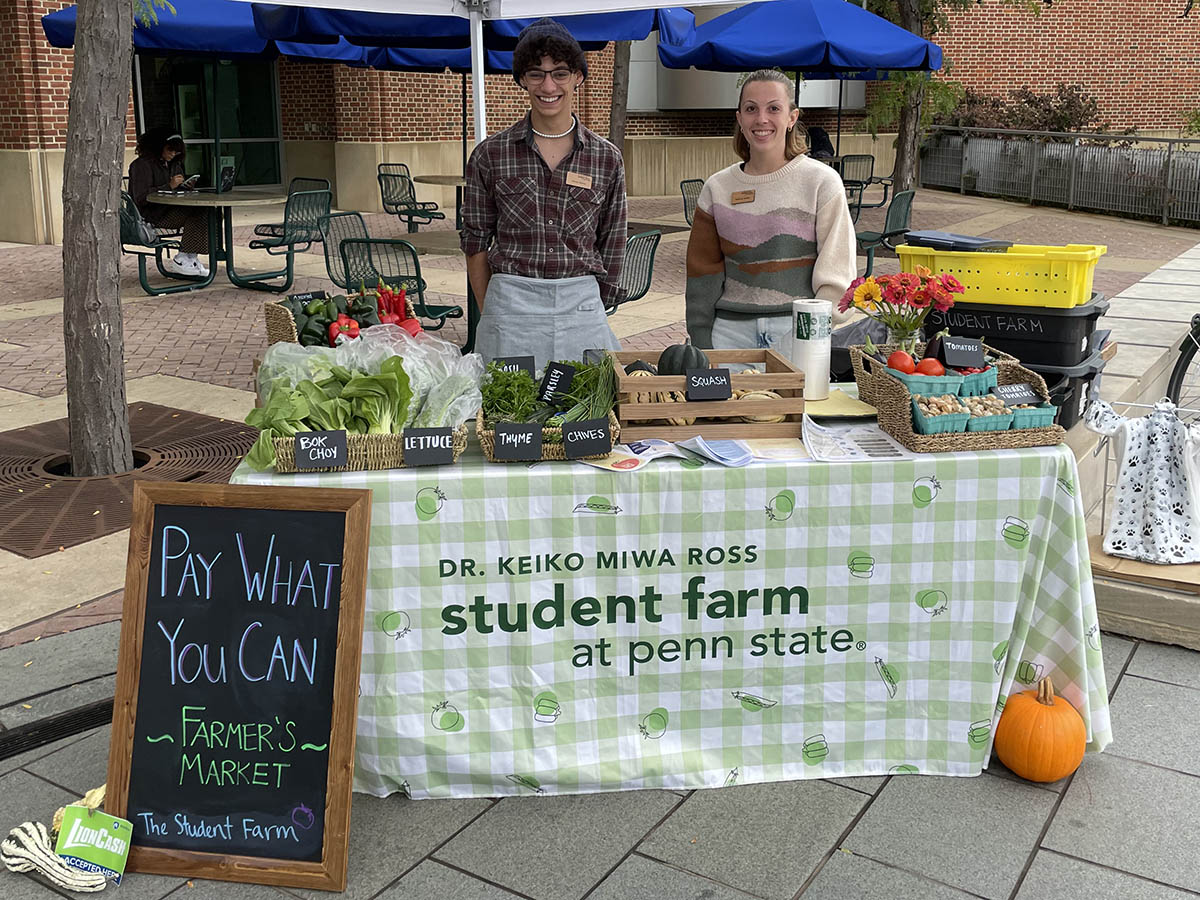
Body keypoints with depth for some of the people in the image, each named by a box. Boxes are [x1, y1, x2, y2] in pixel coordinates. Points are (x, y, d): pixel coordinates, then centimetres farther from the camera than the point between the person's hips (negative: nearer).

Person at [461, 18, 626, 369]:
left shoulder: (607, 158, 4)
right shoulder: (490, 155, 1)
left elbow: (612, 248, 10)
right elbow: (476, 244, 5)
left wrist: (587, 307, 8)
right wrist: (490, 315, 2)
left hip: (582, 307, 1)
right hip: (509, 304, -1)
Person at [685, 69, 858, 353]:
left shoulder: (822, 181, 0)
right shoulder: (717, 188, 8)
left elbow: (836, 272, -2)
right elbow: (703, 273, 11)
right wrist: (702, 346, 5)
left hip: (800, 328, -2)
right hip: (731, 328, 2)